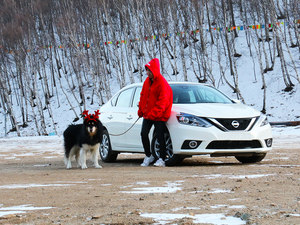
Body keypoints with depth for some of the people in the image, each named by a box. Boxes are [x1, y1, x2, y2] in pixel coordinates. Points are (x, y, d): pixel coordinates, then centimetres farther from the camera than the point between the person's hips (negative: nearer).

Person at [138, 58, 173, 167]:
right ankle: (148, 156, 15)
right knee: (144, 134, 1)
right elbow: (143, 96, 18)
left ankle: (162, 159, 6)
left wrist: (153, 113, -22)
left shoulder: (162, 83, -15)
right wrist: (141, 110, 11)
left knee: (160, 136, -3)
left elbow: (162, 102, -19)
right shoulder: (147, 81, 9)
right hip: (148, 115, 7)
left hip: (159, 116, -7)